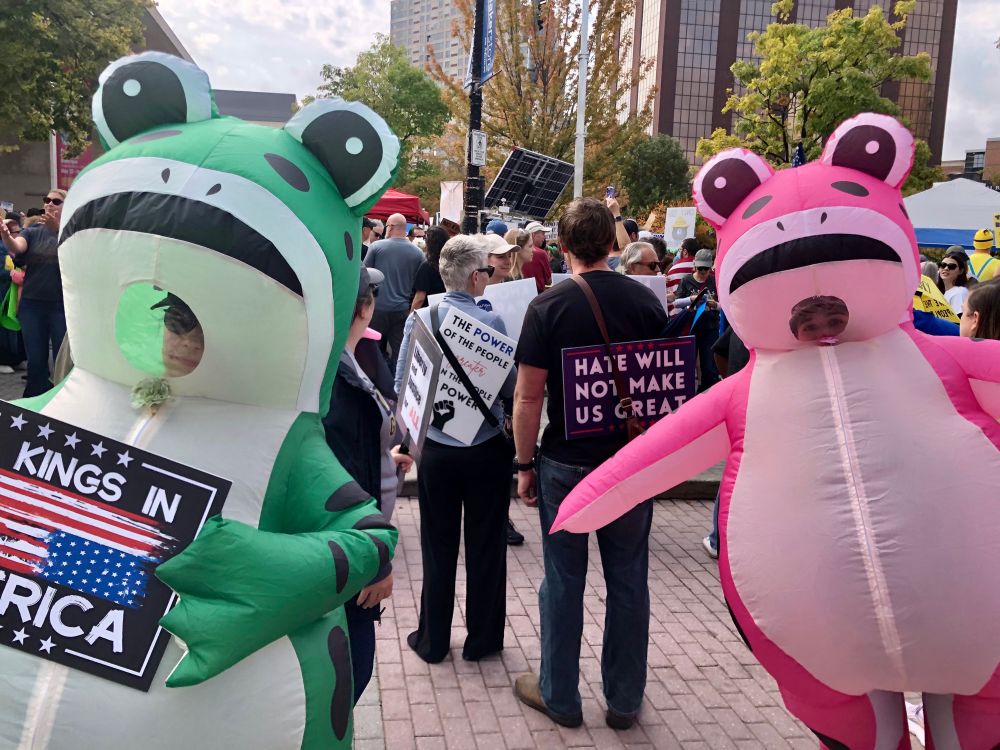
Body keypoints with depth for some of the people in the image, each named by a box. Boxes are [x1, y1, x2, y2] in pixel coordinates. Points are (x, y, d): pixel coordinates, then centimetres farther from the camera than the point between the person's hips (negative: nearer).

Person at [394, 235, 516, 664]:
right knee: (485, 545, 13)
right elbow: (510, 388, -9)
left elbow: (401, 385, -1)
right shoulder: (491, 321, -13)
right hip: (487, 448, -2)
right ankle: (482, 639, 25)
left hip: (436, 448, 2)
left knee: (438, 547, 15)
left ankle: (433, 640, 25)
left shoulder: (420, 318, -5)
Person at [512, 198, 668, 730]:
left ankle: (559, 697, 26)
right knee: (628, 580, 13)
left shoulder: (548, 307, -10)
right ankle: (624, 701, 27)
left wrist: (525, 465, 0)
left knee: (564, 581, 11)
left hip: (566, 464, -2)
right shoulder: (647, 302, -1)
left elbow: (528, 397, -11)